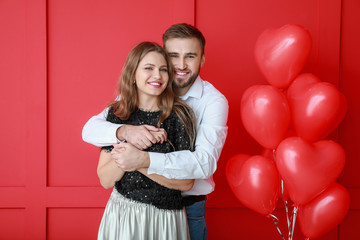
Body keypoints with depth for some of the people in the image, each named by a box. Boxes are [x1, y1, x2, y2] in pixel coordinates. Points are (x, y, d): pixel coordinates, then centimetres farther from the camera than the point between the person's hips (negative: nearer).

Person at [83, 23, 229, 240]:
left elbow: (205, 162, -25)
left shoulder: (214, 101, -12)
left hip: (188, 208, -2)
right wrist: (124, 131, -31)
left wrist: (145, 160, -36)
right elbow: (90, 129, -9)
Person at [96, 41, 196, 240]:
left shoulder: (179, 114, -10)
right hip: (121, 215, 2)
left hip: (164, 218, -2)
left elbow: (187, 182, -14)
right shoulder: (117, 113, -4)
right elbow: (105, 180, -7)